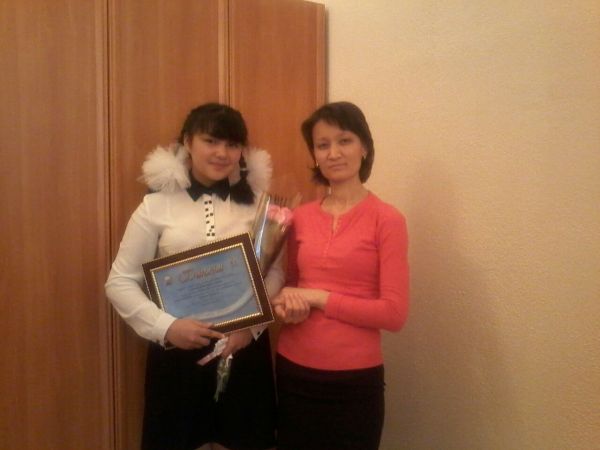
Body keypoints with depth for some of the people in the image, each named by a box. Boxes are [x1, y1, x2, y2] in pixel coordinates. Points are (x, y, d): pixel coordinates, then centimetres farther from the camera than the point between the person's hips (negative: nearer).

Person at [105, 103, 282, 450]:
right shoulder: (157, 205, -4)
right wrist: (166, 326, -14)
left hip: (245, 348, 1)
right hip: (176, 350, -1)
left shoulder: (257, 202, 1)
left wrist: (253, 324, -12)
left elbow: (276, 272, 3)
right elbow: (120, 283, -1)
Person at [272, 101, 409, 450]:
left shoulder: (386, 219, -10)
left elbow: (394, 313, -14)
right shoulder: (301, 217, 4)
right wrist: (286, 305, -6)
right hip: (293, 372, 4)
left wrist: (318, 298, -14)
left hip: (354, 380, -4)